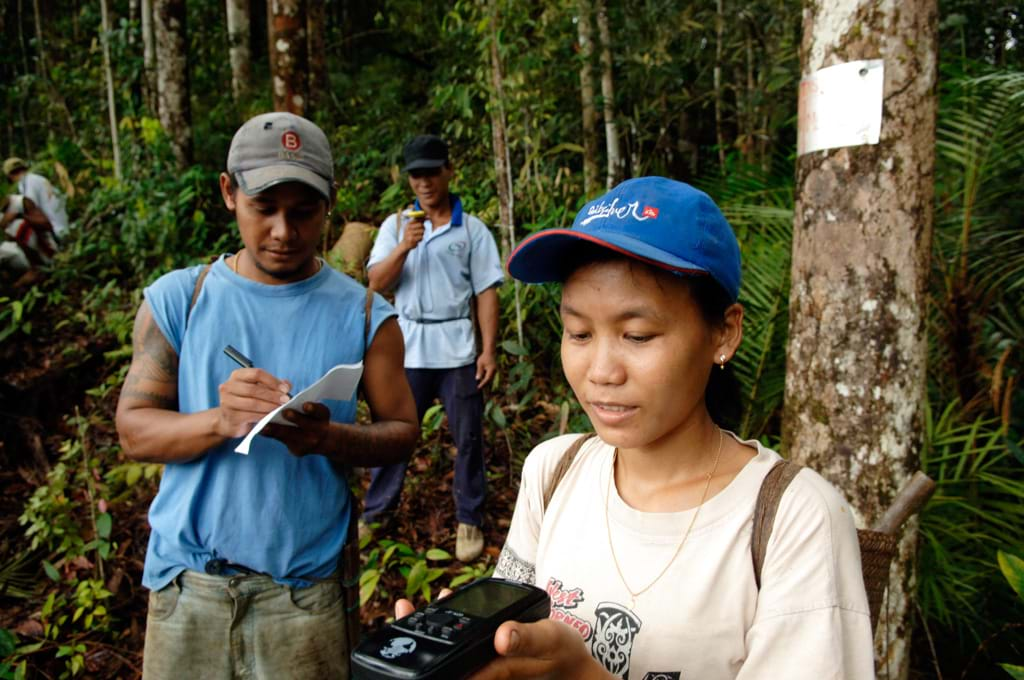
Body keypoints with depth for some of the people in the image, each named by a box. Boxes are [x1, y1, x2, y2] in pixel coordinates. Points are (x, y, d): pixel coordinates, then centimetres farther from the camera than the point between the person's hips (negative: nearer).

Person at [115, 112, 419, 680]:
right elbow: (133, 431, -3)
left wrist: (329, 438, -21)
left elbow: (402, 432, 0)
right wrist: (220, 421, -23)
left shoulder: (363, 314, -2)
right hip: (186, 581, 1)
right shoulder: (176, 300, -1)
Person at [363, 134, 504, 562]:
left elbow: (486, 293, 0)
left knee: (467, 437, 5)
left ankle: (469, 521, 17)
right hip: (407, 349, 2)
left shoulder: (472, 230, 3)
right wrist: (404, 246, -18)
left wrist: (489, 350, -6)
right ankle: (376, 511, 24)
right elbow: (376, 283, -1)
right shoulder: (395, 226, 8)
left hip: (457, 350, -1)